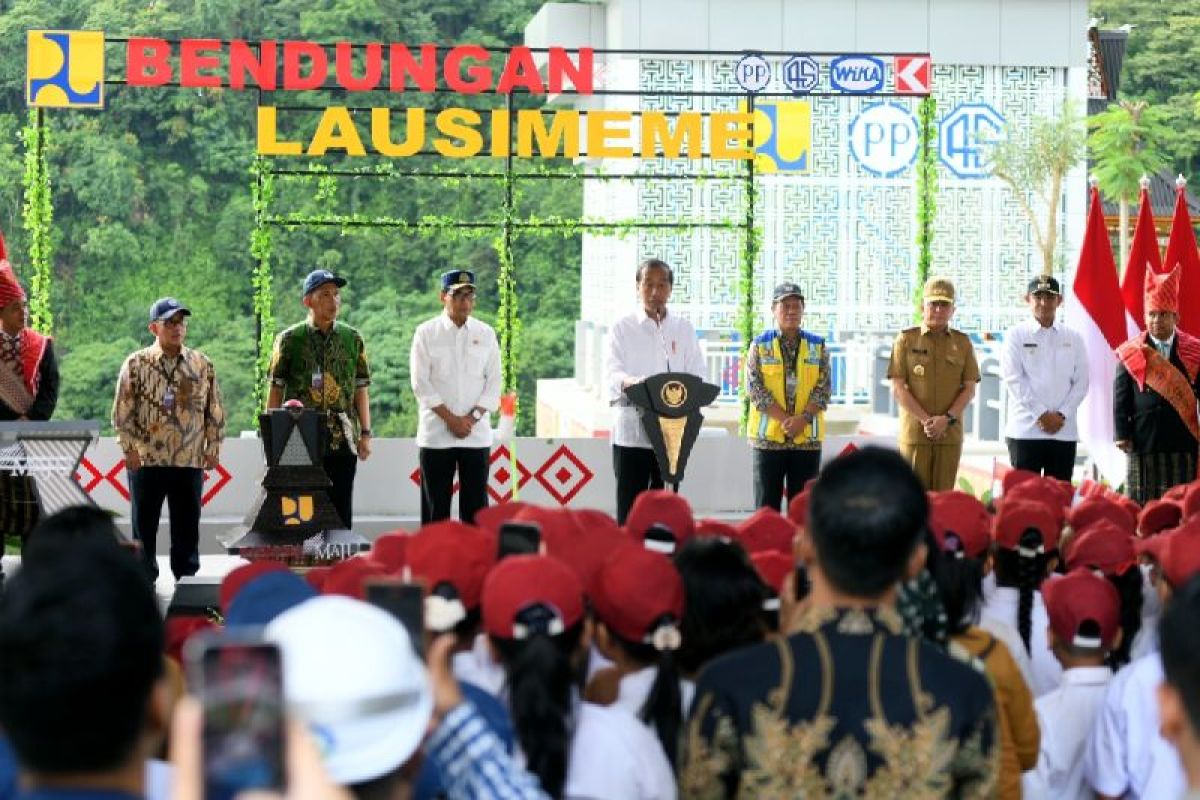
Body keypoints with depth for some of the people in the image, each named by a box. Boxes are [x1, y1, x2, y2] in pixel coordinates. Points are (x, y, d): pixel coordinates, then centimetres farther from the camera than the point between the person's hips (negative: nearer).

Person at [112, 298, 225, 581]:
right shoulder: (136, 364, 0)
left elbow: (215, 411, 10)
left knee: (187, 525, 7)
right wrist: (130, 448, -7)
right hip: (146, 460, -2)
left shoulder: (203, 365, 7)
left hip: (190, 461, 2)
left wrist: (213, 448, 4)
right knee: (144, 525, 5)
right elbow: (122, 412, -2)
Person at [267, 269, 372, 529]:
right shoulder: (289, 339, 2)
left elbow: (361, 388, 11)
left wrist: (365, 434, 6)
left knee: (341, 512, 4)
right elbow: (275, 390, 3)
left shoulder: (352, 339, 9)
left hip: (343, 440, 2)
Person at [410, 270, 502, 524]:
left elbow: (493, 382, 5)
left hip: (477, 434, 2)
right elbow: (421, 384, -4)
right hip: (436, 434, -2)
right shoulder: (426, 332, 1)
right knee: (435, 504, 0)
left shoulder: (485, 334, 8)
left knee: (475, 503, 1)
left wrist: (472, 417, -8)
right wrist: (451, 419, -11)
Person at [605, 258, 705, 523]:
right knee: (629, 505, -5)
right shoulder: (622, 328, 7)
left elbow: (697, 375, 7)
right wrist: (629, 382, -30)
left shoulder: (684, 329, 14)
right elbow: (612, 372, -6)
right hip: (632, 430, -2)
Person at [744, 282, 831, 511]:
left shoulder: (818, 346, 8)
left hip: (808, 437, 1)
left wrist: (803, 419, -14)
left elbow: (823, 389, 1)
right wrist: (785, 419, -14)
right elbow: (755, 389, -5)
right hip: (768, 436, -1)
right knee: (766, 506, 1)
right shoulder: (760, 345, 3)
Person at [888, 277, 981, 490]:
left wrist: (947, 419, -10)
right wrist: (925, 420, -12)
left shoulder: (962, 343, 10)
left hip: (950, 433, 2)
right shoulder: (906, 340, 4)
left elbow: (970, 389, 6)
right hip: (914, 432, -2)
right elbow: (898, 387, -2)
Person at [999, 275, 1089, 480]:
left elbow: (1081, 382, 7)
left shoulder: (1073, 338, 11)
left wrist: (1061, 415, -7)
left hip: (1064, 431, 3)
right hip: (1025, 430, -3)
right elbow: (1013, 379, -5)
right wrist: (1041, 415, -11)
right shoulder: (1016, 335, 3)